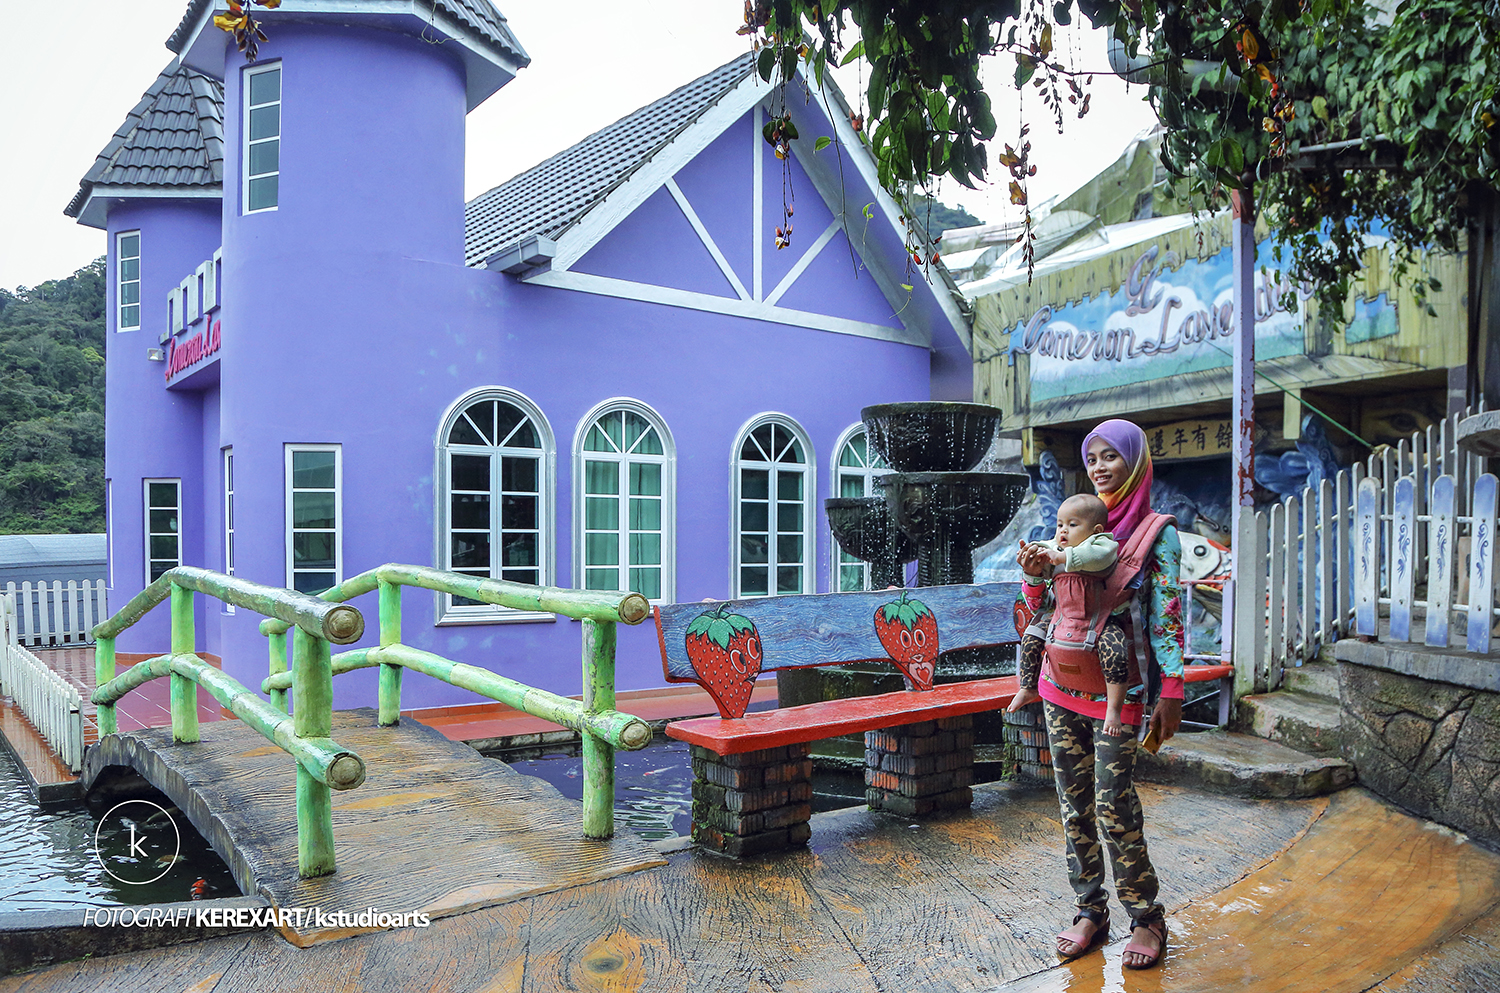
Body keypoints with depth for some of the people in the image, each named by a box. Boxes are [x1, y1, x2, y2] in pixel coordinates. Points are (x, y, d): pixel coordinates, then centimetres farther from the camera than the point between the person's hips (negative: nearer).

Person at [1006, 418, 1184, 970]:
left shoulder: (1156, 531, -3)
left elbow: (1166, 614, -7)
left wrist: (1171, 691, -12)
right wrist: (1034, 572, -7)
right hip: (1061, 681, 5)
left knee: (1113, 805, -6)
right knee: (1073, 801, 9)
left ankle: (1145, 918, 14)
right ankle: (1090, 912, 22)